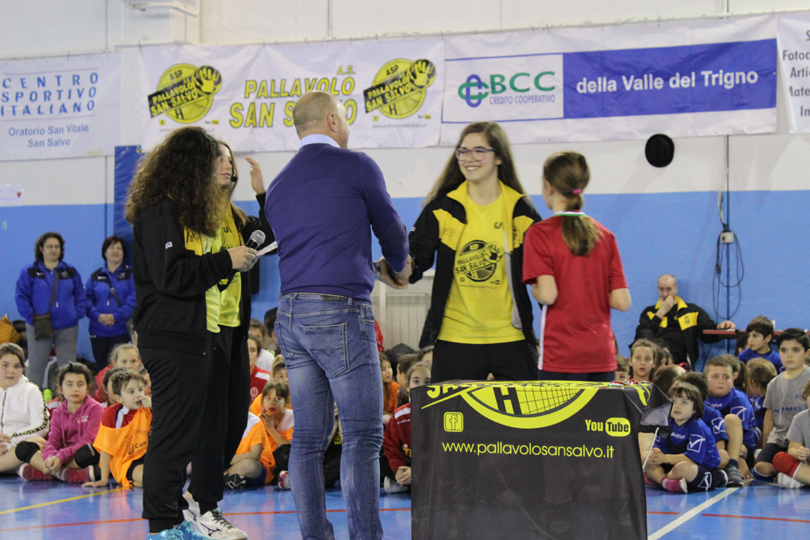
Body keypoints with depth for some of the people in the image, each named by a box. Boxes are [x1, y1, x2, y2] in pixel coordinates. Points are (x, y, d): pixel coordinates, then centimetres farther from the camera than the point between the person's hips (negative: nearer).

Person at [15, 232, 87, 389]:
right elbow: (21, 298, -3)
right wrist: (31, 317, -12)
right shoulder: (30, 272, 1)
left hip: (68, 328, 2)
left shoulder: (71, 272, 10)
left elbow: (80, 295, 11)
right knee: (36, 366, 2)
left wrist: (77, 314, -4)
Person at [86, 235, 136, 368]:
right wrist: (97, 315, -12)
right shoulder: (95, 276, 14)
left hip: (120, 330, -3)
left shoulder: (130, 274, 5)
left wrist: (117, 316, -17)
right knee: (101, 366, 6)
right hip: (98, 330, 3)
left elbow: (133, 300, -7)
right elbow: (87, 299, 6)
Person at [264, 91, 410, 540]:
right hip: (341, 312, -7)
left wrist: (370, 269, 32)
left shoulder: (278, 186, 18)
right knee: (362, 433, -5)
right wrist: (397, 268, 32)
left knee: (309, 437, 8)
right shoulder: (356, 167, 0)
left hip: (290, 315, 7)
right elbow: (391, 230, 10)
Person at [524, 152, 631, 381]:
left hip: (561, 358, -4)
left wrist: (534, 290, 6)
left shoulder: (540, 233, -5)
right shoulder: (604, 234, 8)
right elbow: (622, 301, 3)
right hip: (603, 357, 4)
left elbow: (547, 294, -15)